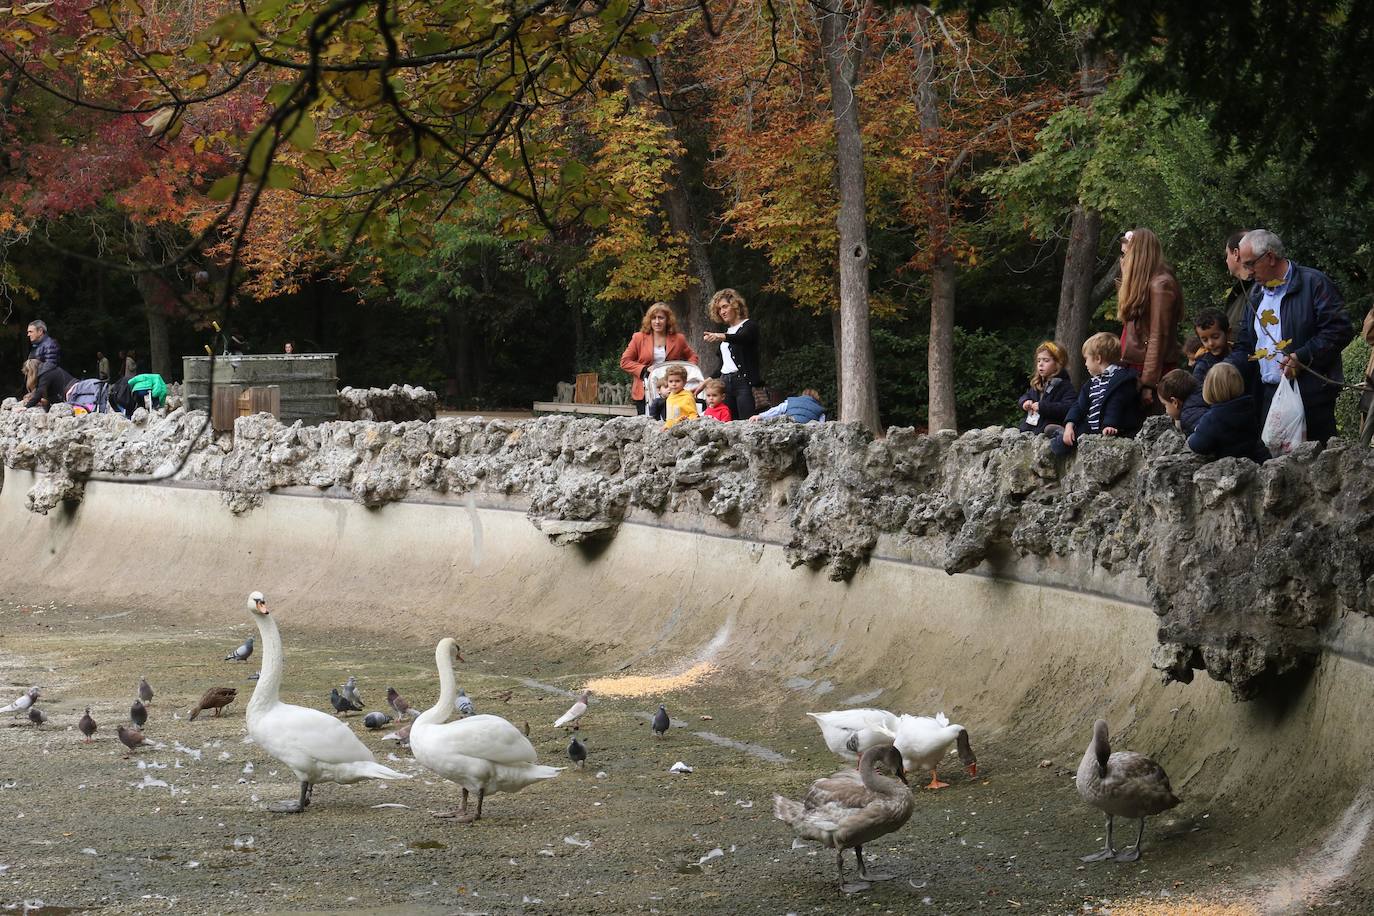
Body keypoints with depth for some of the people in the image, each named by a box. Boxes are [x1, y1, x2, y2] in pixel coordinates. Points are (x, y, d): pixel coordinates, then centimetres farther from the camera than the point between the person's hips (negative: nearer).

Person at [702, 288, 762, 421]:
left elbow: (741, 338, -24)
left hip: (744, 381, -7)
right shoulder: (726, 330, 21)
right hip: (725, 382, 7)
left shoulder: (750, 326, 0)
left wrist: (720, 337, -42)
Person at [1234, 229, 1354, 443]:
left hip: (1311, 394, -7)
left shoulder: (1313, 283, -6)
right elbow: (1244, 340, 26)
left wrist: (1302, 357, -18)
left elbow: (1341, 329, -12)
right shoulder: (1257, 293, 18)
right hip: (1267, 393, 7)